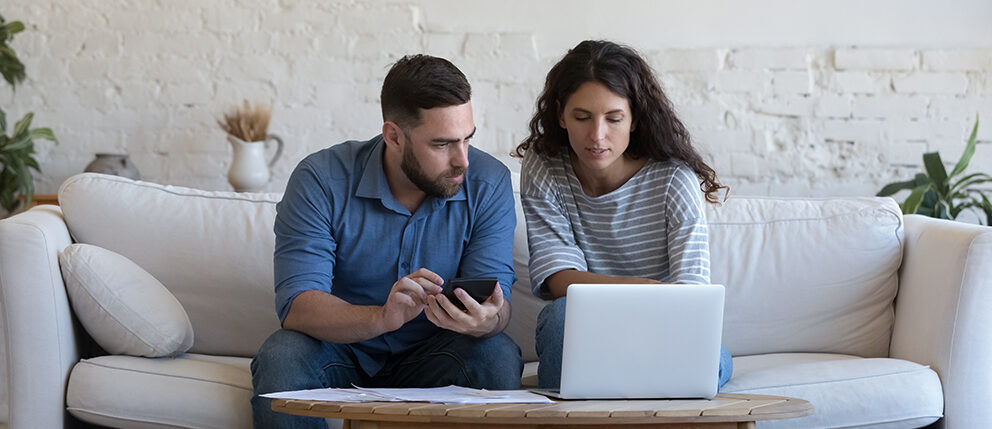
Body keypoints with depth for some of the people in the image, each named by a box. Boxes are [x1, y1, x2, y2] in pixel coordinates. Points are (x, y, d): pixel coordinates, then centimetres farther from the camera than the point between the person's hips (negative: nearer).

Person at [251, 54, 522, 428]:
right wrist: (382, 317, -44)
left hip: (431, 358, 1)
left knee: (499, 355, -29)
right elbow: (297, 305, -25)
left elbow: (495, 298, -15)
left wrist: (486, 320, -42)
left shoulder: (488, 184, -10)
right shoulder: (322, 180, -16)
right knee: (281, 358, -33)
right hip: (342, 352, -1)